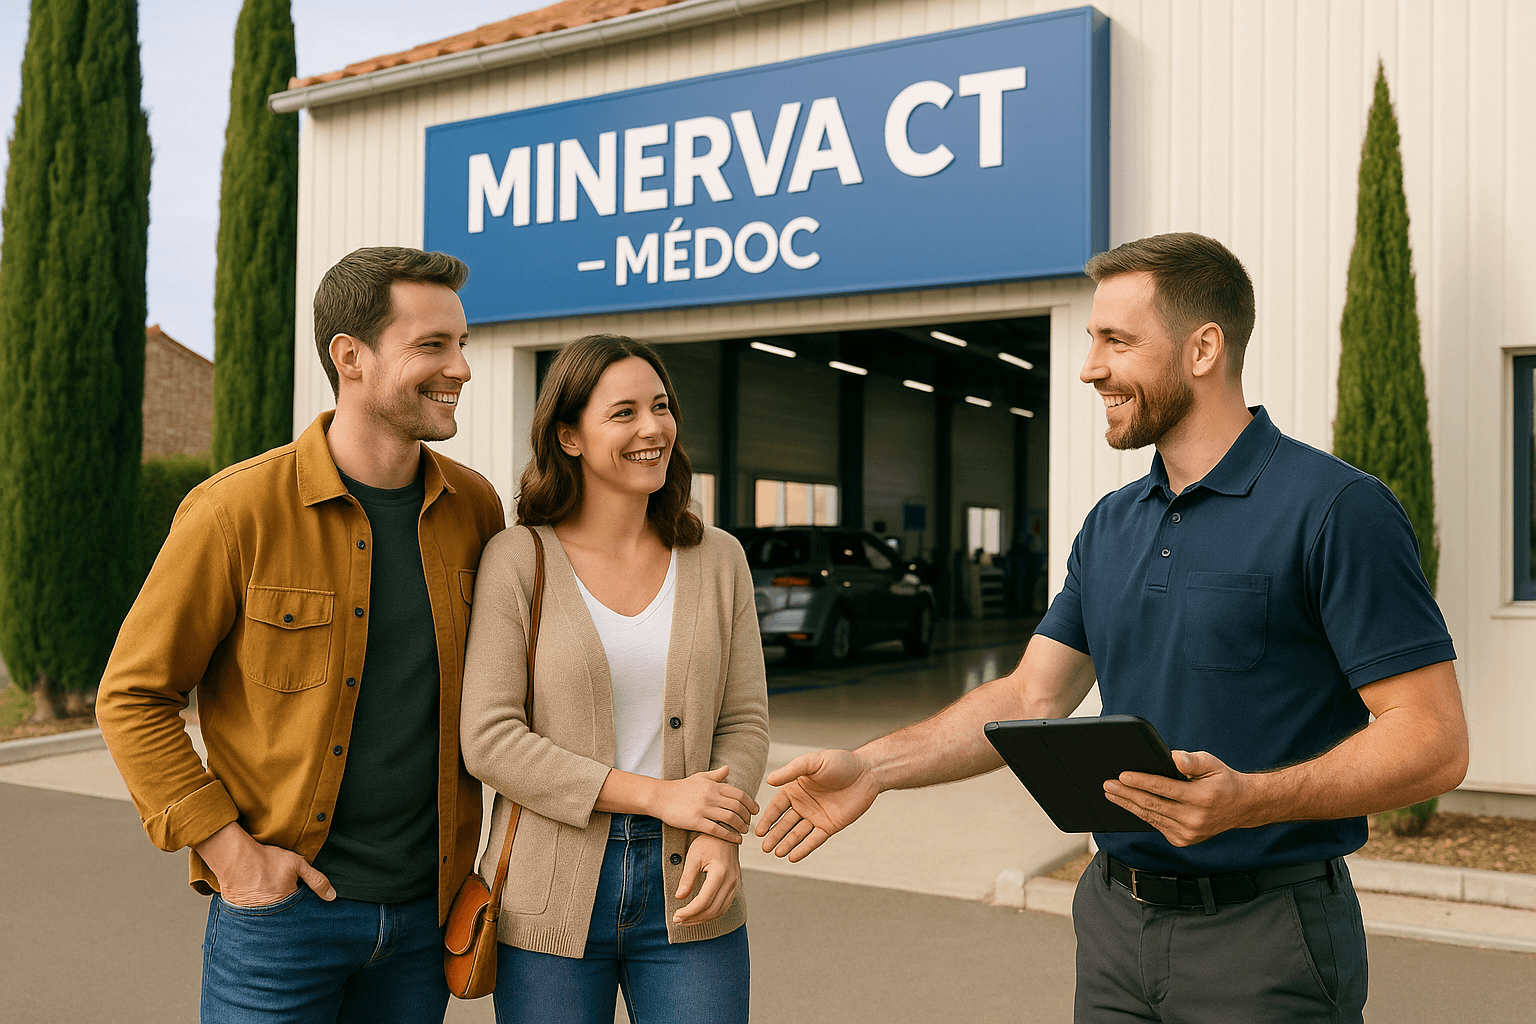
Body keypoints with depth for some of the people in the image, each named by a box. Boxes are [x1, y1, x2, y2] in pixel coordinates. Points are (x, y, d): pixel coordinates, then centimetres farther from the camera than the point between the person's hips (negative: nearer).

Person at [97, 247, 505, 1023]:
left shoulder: (474, 508, 0)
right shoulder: (238, 510, -12)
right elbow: (132, 697, -5)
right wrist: (229, 849, -11)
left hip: (428, 906, 4)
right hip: (284, 903, -4)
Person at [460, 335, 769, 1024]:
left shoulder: (717, 559, 5)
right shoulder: (517, 561, -5)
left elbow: (744, 722, 5)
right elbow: (489, 740, -11)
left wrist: (722, 836, -14)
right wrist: (658, 795, -15)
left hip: (685, 891, 2)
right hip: (550, 905, -2)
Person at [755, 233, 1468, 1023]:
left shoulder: (1335, 508, -13)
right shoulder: (1110, 527, 9)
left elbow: (1434, 741, -16)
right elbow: (1031, 698, 7)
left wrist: (1247, 800, -30)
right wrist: (872, 765, -5)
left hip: (1262, 936, -6)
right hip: (1115, 924, 6)